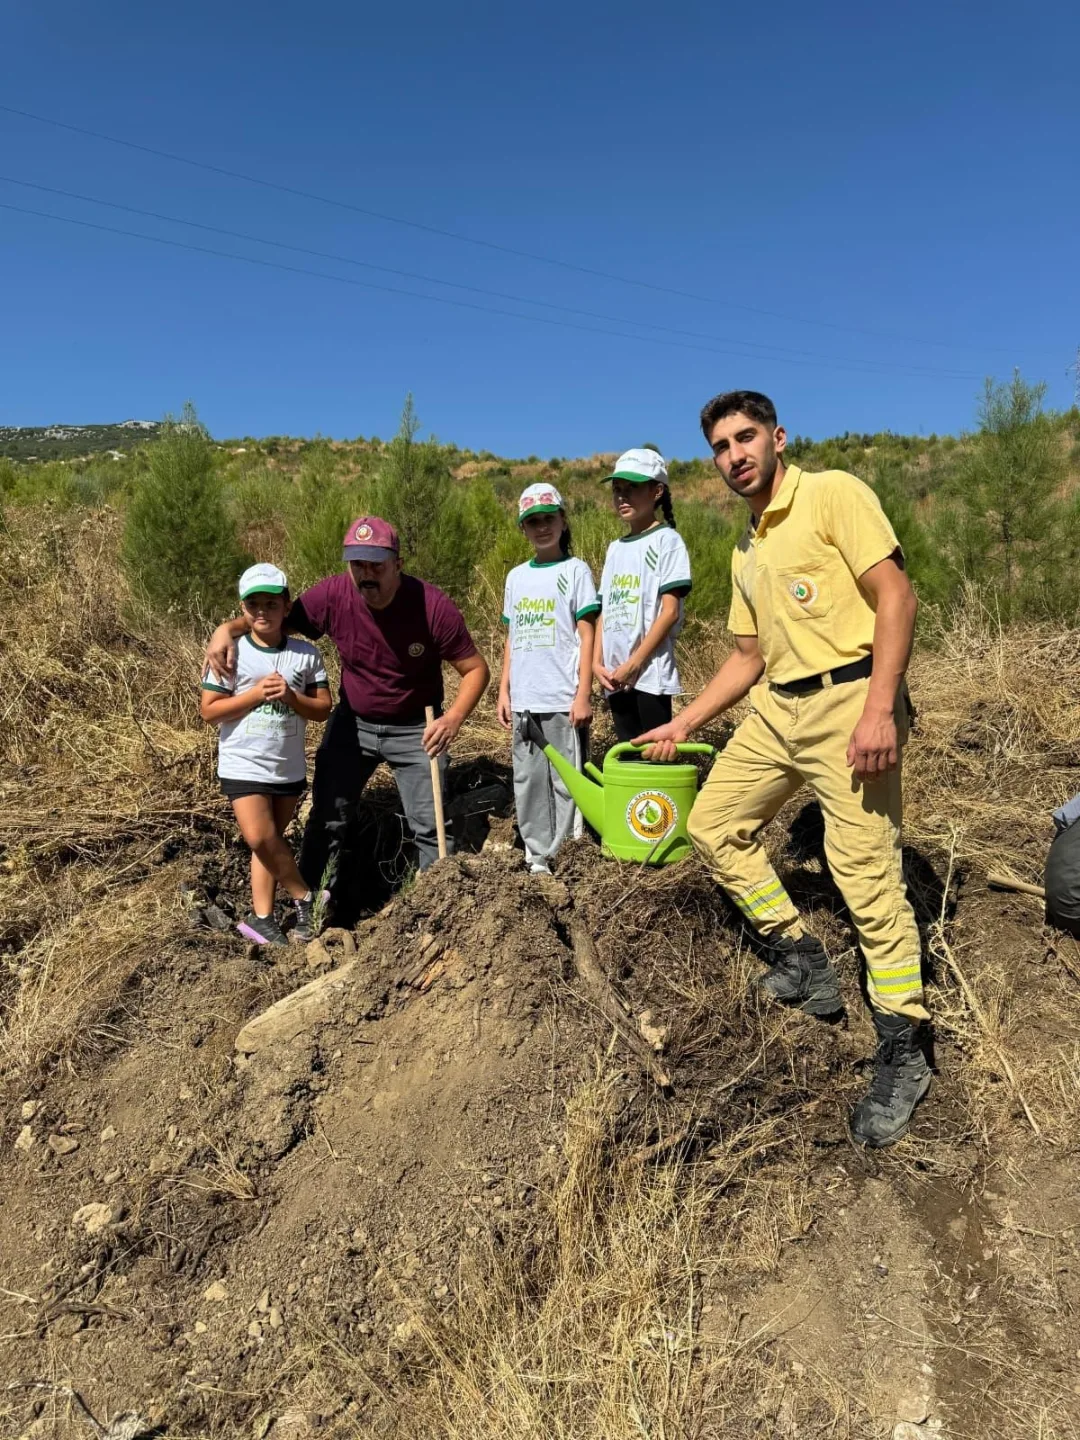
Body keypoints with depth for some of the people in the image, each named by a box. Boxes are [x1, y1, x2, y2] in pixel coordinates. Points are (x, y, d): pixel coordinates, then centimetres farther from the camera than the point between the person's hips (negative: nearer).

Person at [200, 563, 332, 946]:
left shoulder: (306, 654, -2)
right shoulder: (231, 653, -6)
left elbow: (323, 709, 0)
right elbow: (209, 710, -7)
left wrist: (291, 697, -18)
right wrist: (256, 694, -17)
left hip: (290, 767, 2)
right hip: (243, 764, -2)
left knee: (272, 840, 12)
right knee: (260, 839, -11)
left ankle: (261, 918, 23)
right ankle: (304, 897, 10)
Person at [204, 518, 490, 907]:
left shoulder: (434, 607, -26)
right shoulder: (332, 596, -20)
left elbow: (476, 669, -16)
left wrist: (454, 717, -33)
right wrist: (228, 628, -26)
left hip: (415, 729, -2)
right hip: (352, 722, 3)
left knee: (431, 826, 0)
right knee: (327, 818, 13)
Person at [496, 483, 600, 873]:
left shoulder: (575, 569, 1)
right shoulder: (516, 576, 14)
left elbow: (586, 636, -4)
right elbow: (512, 640, 16)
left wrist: (583, 694, -11)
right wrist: (504, 691, 10)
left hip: (563, 700, -5)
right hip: (524, 701, 5)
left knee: (566, 782, -1)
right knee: (528, 782, 8)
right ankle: (537, 860, 18)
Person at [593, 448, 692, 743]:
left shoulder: (666, 540, -4)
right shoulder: (615, 548, 16)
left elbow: (670, 611, -11)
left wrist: (633, 664, -14)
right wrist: (597, 662, 3)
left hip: (650, 673, -7)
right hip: (615, 677, 7)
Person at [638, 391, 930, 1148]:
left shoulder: (833, 494, -4)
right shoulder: (746, 552, 19)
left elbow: (896, 594, -13)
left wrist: (879, 709, -23)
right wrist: (683, 723, 19)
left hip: (849, 701, -8)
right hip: (777, 707, 9)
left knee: (866, 873, -9)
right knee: (715, 824, 10)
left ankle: (904, 1051, 8)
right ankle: (801, 959, 24)